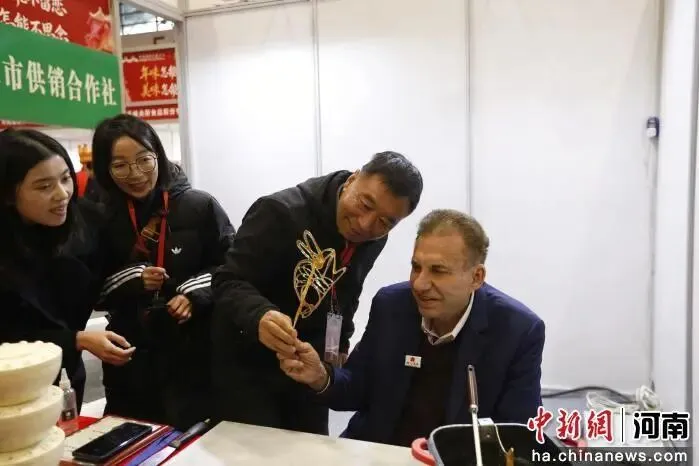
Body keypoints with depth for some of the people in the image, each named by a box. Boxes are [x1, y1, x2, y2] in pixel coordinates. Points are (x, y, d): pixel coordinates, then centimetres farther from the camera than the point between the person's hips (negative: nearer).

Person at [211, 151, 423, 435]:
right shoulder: (282, 212, -26)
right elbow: (228, 282, -25)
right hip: (249, 364, -5)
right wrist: (259, 316, -44)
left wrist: (340, 345, 13)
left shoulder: (374, 239, -4)